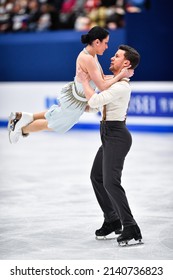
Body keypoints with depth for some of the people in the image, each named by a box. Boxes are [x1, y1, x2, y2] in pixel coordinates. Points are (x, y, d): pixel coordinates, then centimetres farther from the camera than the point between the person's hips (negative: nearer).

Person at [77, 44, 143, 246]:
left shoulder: (121, 86, -19)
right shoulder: (115, 82, 13)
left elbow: (94, 101, -22)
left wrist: (84, 81, -9)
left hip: (116, 136, -11)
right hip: (109, 136, 11)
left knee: (111, 182, -19)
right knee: (96, 177, 20)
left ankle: (131, 230, -19)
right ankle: (112, 221, 28)